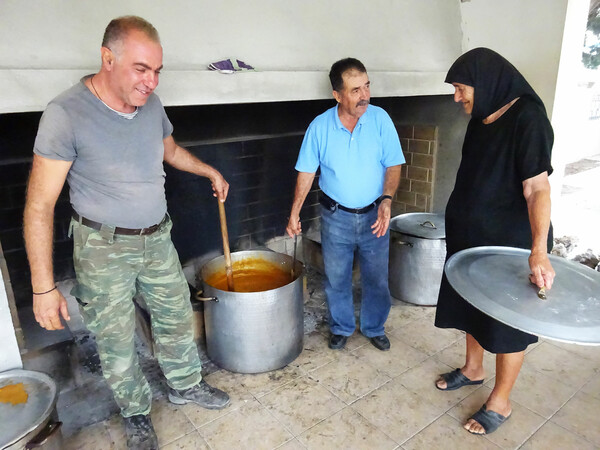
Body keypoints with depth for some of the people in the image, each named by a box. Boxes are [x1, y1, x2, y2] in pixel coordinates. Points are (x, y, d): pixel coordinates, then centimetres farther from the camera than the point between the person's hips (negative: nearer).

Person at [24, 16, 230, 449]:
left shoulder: (151, 104, -3)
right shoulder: (66, 113, -21)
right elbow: (39, 205, -19)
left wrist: (210, 171, 25)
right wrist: (44, 287, -18)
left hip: (157, 239, 6)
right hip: (104, 250, -5)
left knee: (177, 318, 18)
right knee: (116, 340, 11)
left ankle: (185, 385, 42)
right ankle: (137, 413, 36)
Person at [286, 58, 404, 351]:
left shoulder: (380, 119, -10)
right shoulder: (320, 126, -10)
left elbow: (393, 165, -6)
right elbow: (306, 172, -2)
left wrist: (386, 200, -22)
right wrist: (294, 213, -3)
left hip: (374, 215, 1)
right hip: (336, 217, 0)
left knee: (376, 278, 13)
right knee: (336, 279, 14)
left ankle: (374, 328, 37)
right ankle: (341, 327, 38)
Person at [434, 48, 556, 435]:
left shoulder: (527, 119, -20)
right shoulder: (482, 118, 5)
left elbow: (537, 188, -27)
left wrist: (539, 249, -38)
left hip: (510, 242, -8)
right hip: (473, 234, 8)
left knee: (507, 319, 7)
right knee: (473, 302, 20)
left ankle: (500, 403, 25)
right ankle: (473, 368, 43)